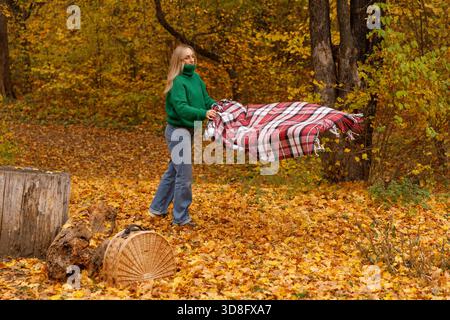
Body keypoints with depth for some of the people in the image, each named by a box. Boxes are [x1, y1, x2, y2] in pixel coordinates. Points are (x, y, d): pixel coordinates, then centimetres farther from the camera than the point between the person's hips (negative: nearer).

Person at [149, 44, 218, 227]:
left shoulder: (196, 78, 7)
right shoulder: (177, 82, -18)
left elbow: (206, 99, 8)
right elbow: (182, 108, -28)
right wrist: (204, 113, -41)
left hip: (189, 130, 9)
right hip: (178, 131, -9)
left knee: (173, 171, 18)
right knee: (184, 175, -5)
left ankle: (157, 208, 31)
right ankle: (180, 217, 6)